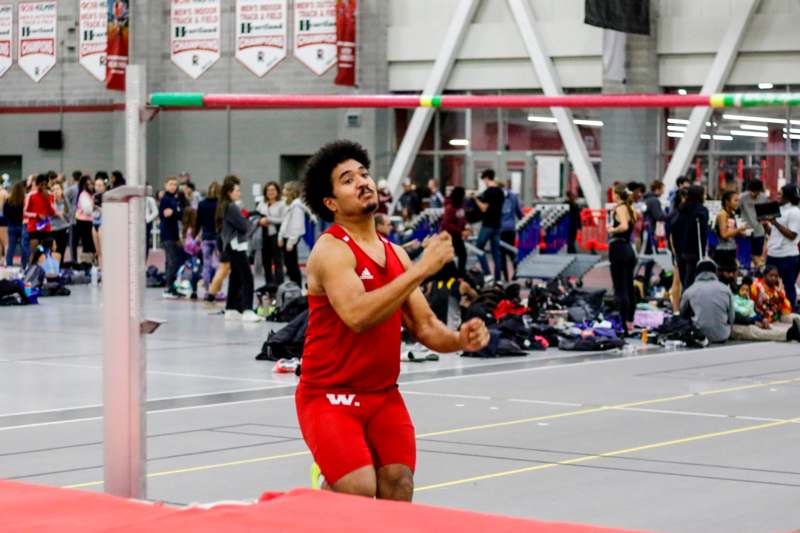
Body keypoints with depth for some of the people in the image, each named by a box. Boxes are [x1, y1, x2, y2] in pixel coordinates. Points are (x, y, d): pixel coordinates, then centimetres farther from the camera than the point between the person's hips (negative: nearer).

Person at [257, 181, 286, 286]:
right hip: (265, 235, 5)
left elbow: (284, 219, -11)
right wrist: (260, 221, -8)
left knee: (277, 260, -8)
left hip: (276, 235, -5)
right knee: (266, 261, 10)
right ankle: (269, 284, 21)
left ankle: (279, 284, -6)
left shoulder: (281, 204, -3)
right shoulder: (262, 204, 12)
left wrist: (268, 220, -12)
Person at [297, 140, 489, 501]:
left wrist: (460, 340, -10)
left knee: (399, 490, -8)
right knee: (359, 492, -19)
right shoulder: (331, 250, -13)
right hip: (330, 396, -6)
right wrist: (421, 269, -28)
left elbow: (425, 327, 11)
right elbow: (357, 316, -30)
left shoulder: (395, 253, 8)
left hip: (383, 394, 6)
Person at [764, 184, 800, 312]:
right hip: (773, 255, 8)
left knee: (788, 287, 0)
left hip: (787, 257, -8)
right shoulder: (778, 210, 13)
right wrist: (765, 224, 0)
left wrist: (776, 223, -20)